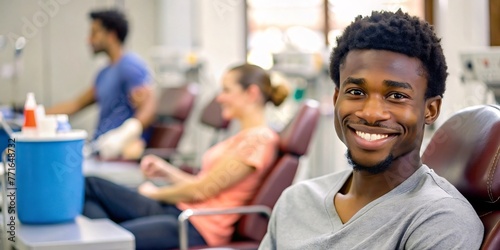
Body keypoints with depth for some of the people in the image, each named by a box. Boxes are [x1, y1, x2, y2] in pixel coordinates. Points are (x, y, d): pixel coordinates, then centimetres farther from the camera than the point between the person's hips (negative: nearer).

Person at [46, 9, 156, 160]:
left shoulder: (130, 65, -8)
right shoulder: (105, 74, 23)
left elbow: (148, 108, -20)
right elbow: (77, 104, 31)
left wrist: (124, 135, -39)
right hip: (99, 147, 9)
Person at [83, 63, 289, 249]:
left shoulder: (258, 139, -13)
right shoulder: (245, 135, 20)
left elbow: (202, 190, -13)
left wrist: (156, 193, 1)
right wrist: (166, 171, 10)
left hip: (199, 227, -10)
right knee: (90, 186, -1)